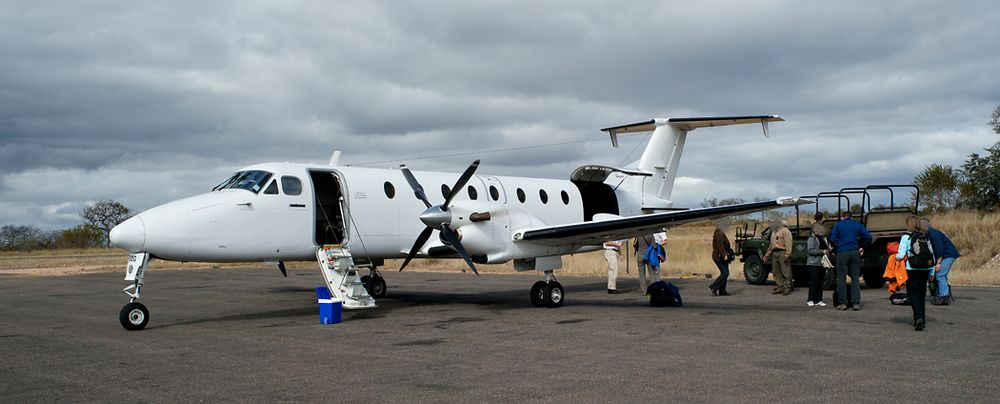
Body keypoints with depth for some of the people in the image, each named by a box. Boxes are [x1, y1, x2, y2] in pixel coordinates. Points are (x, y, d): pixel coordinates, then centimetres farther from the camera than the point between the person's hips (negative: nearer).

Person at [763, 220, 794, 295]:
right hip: (774, 253, 9)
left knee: (786, 272, -6)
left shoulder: (785, 231, -4)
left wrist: (787, 254, -23)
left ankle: (787, 288, -4)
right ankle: (780, 287, 14)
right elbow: (771, 245, 29)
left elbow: (788, 244, -14)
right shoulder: (773, 232, 24)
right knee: (776, 272, 8)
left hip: (782, 253, -9)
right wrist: (767, 254, 25)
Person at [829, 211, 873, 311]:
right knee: (855, 278, 5)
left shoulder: (838, 225, 4)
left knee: (841, 278, 2)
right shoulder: (857, 225, 11)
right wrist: (862, 247, 11)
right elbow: (868, 237, 1)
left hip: (842, 253, -2)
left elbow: (832, 239, -6)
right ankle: (856, 303, -2)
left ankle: (843, 303, -1)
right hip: (855, 253, 2)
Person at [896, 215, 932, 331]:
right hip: (925, 269, 5)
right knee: (922, 294, 15)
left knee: (913, 294, -2)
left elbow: (901, 255, -14)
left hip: (912, 269, -5)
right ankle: (921, 319, 20)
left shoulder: (906, 237, -7)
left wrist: (895, 257, 8)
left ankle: (918, 318, -21)